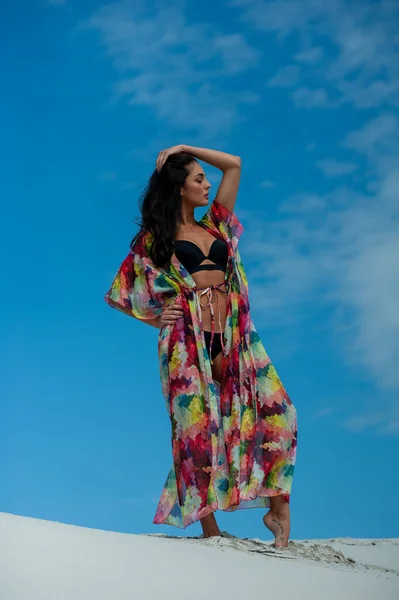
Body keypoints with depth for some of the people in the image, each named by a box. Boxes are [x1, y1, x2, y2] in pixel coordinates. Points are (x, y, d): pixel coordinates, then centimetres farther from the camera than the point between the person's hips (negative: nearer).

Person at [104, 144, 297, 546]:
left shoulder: (214, 226, 20)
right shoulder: (156, 238, 8)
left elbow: (234, 165, 22)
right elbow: (122, 291, 10)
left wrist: (183, 149, 18)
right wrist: (157, 320, -2)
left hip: (233, 338, 4)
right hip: (187, 342, -4)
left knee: (275, 411, -9)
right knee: (198, 428, -7)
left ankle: (278, 508, -3)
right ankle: (209, 528, 0)